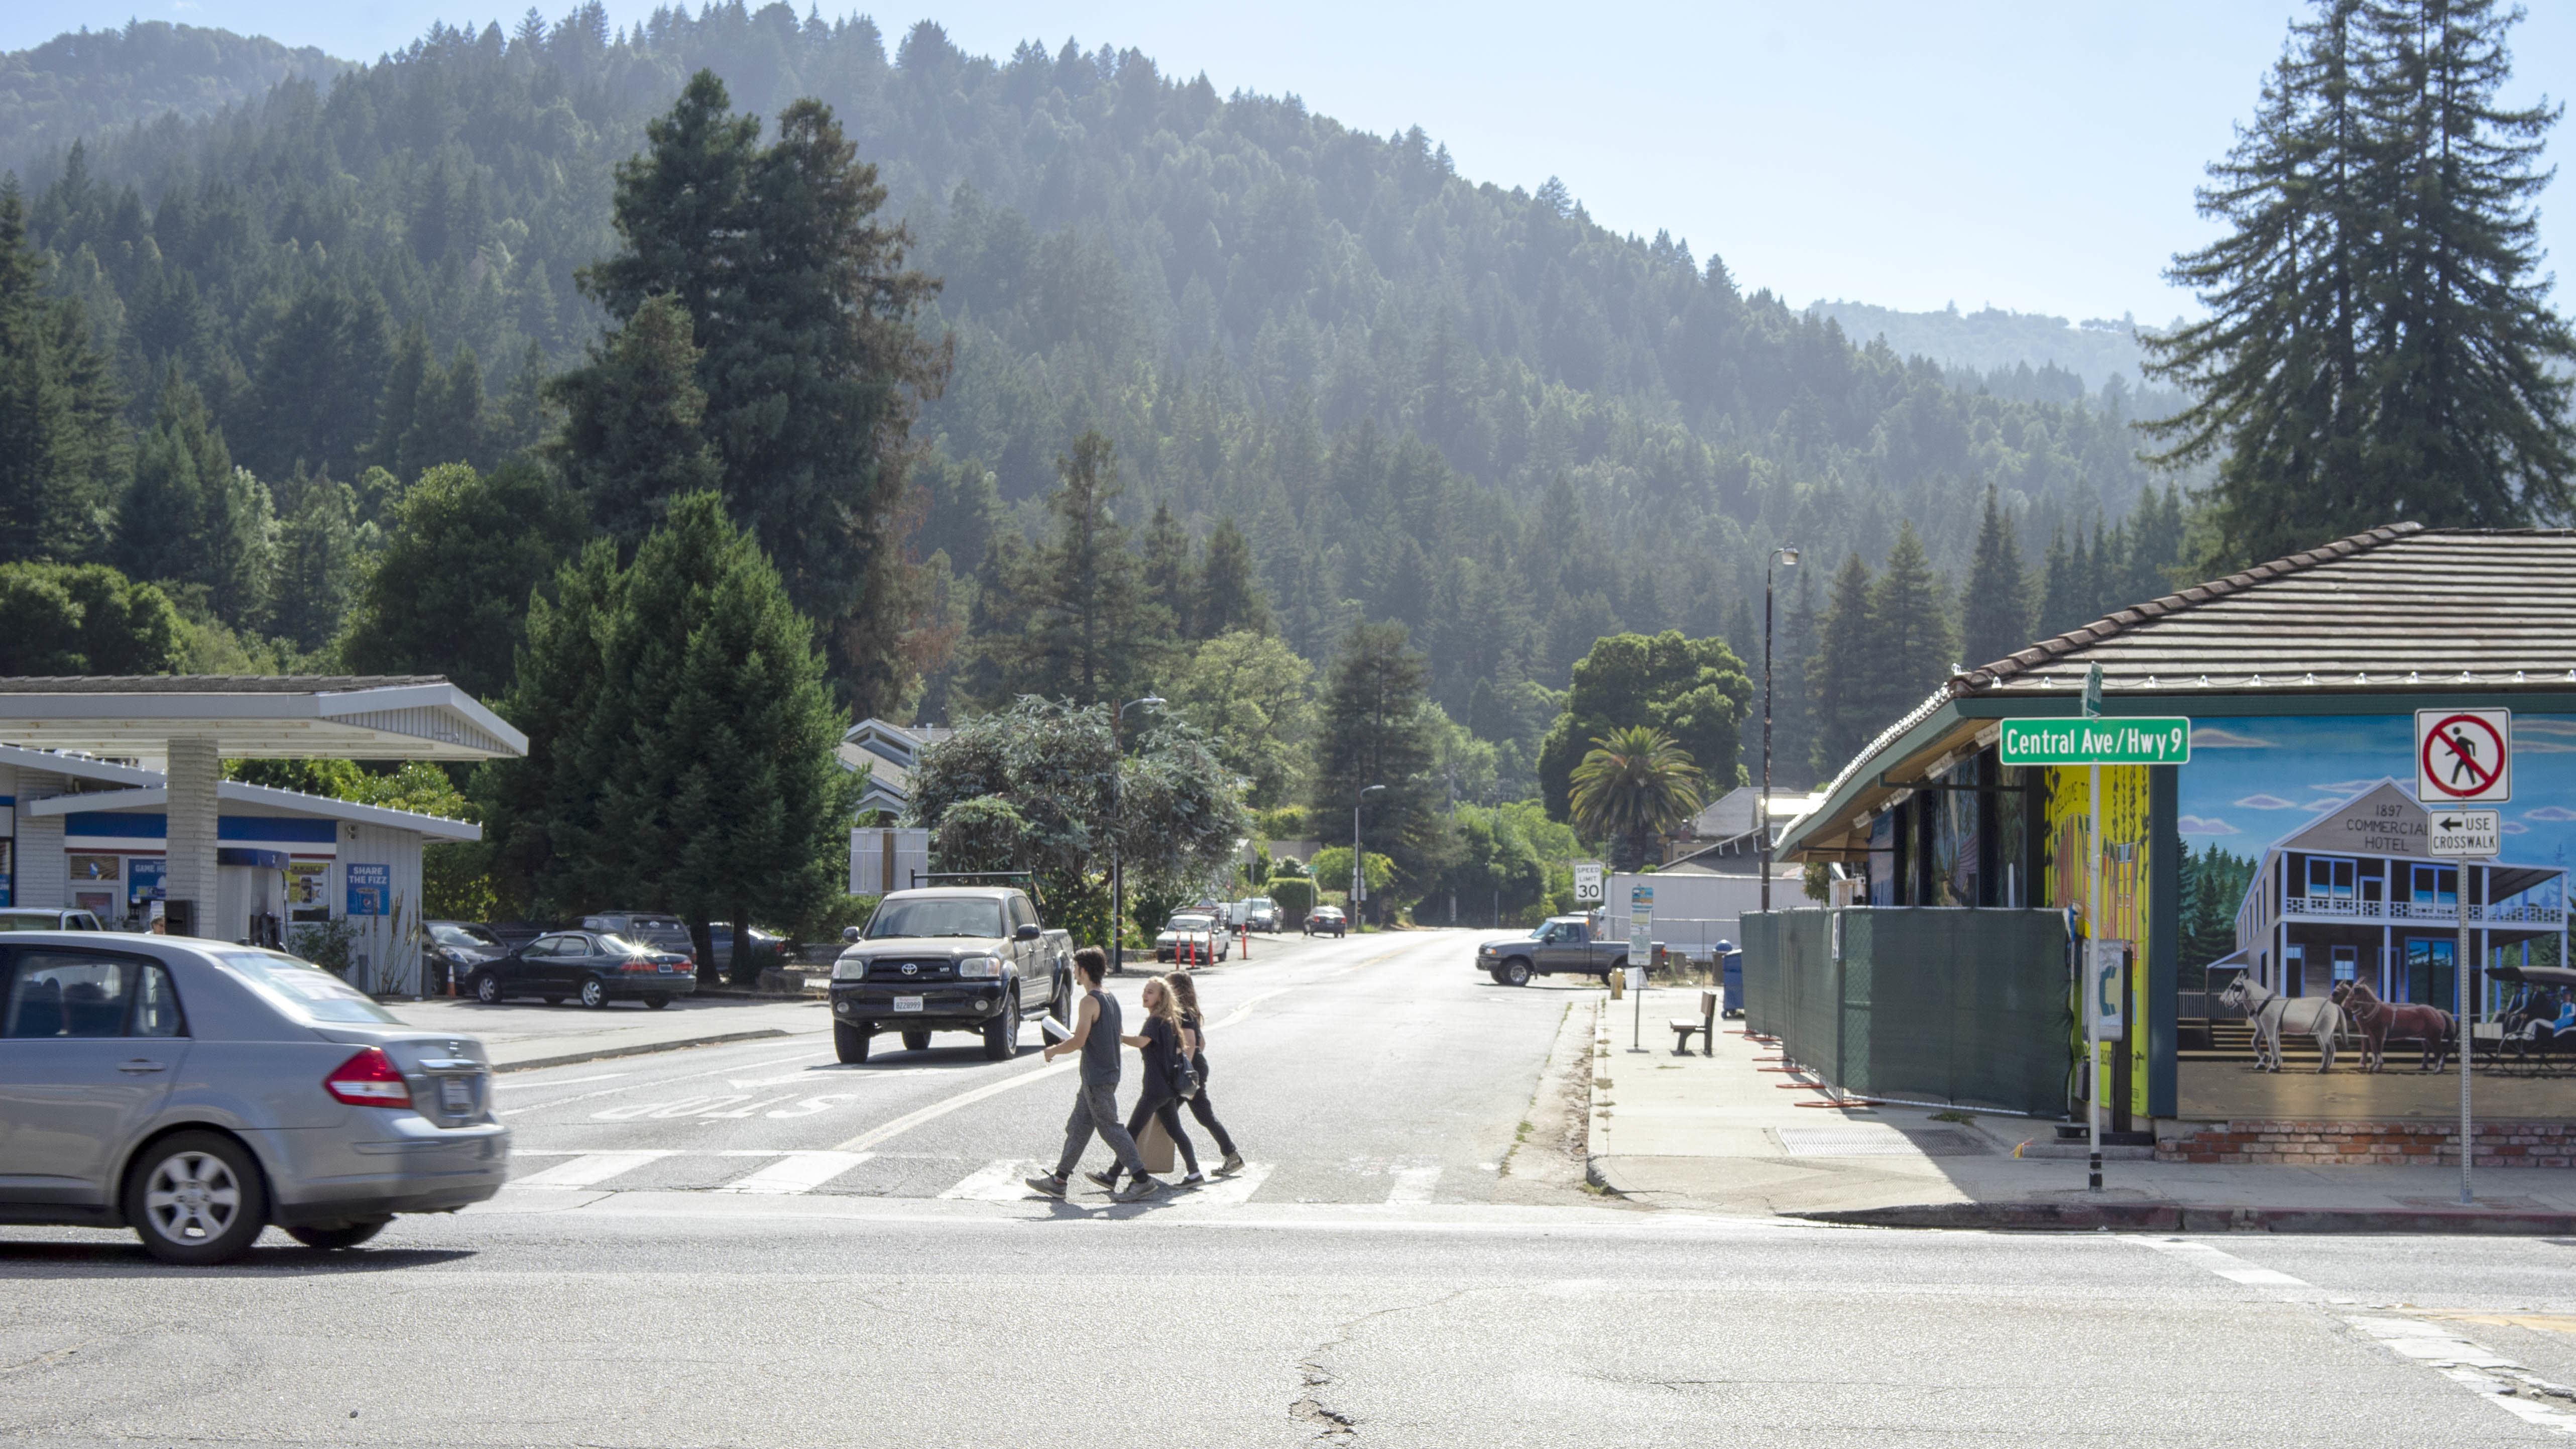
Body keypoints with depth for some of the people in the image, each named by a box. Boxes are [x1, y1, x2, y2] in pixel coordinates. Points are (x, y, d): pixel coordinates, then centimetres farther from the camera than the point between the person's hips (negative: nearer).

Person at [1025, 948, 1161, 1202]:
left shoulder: (1090, 1001, -17)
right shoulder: (1111, 999, 12)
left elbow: (1079, 1041, -24)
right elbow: (1119, 1038, 21)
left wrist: (1053, 1050, -6)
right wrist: (1073, 1040, 26)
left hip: (1097, 1078, -10)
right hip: (1108, 1074, 10)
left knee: (1110, 1128, -6)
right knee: (1078, 1127, 13)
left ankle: (1143, 1181, -6)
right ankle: (1057, 1181, 18)